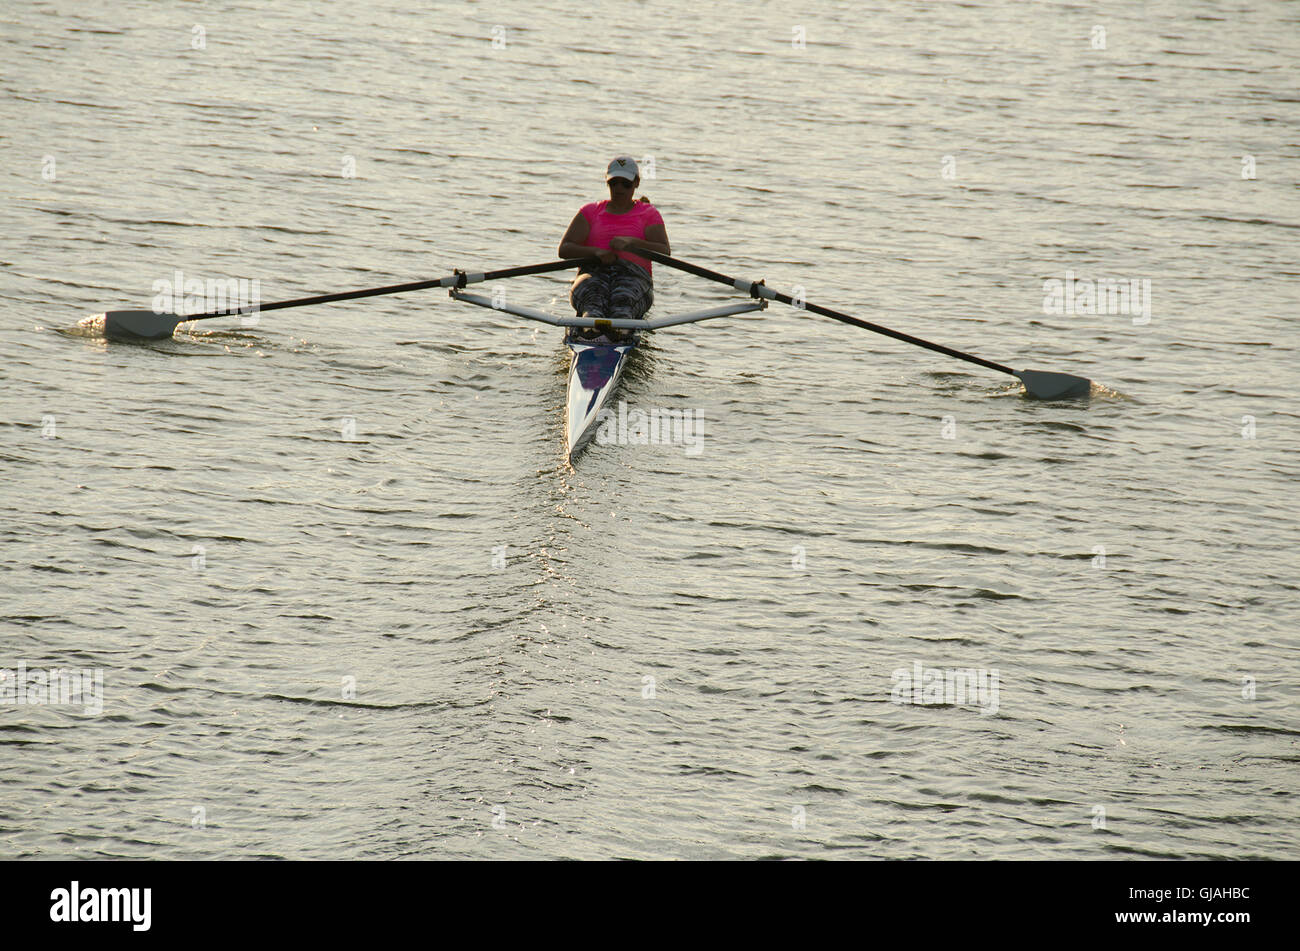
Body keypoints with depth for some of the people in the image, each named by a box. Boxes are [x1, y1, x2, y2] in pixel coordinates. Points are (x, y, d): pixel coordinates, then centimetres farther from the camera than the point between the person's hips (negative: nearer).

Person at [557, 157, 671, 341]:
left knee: (624, 297, -39)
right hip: (594, 272, 1)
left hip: (633, 274, -1)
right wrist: (596, 252, -10)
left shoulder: (649, 214, 20)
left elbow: (665, 252, 3)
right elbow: (564, 249, 10)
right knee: (591, 294, -38)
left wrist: (632, 243, -16)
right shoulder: (590, 212, 23)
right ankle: (591, 322, -72)